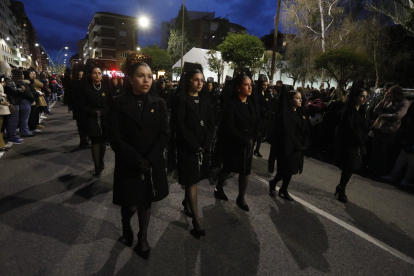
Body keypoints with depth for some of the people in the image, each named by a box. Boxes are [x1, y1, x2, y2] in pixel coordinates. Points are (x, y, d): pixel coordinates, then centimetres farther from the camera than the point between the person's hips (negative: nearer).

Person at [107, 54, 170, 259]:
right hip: (128, 166, -2)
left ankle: (143, 238, 37)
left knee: (146, 203, 14)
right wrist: (137, 160, -18)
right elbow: (115, 138, -11)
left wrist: (149, 159, -16)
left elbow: (164, 134, -5)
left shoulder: (158, 104, 0)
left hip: (153, 165, 2)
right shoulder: (119, 104, -7)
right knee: (131, 205, 6)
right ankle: (126, 224, 42)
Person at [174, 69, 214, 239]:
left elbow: (211, 123, 4)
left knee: (195, 179, 12)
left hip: (203, 146, 5)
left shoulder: (204, 100, 10)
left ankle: (186, 202, 38)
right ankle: (196, 221, 2)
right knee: (192, 180, -3)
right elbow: (180, 126, -12)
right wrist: (195, 146, -14)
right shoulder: (181, 100, -5)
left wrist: (205, 145, -8)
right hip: (187, 147, -5)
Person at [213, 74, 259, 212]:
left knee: (246, 170, 8)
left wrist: (252, 138, -6)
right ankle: (218, 189, 36)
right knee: (228, 168, 11)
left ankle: (241, 198, 24)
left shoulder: (252, 104, 6)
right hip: (233, 144, -6)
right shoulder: (231, 104, -14)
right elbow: (228, 127, -20)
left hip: (248, 144, 6)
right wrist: (244, 140, -17)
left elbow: (257, 123, 8)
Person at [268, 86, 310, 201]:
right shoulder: (285, 114, -16)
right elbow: (287, 132, -20)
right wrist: (298, 146, -15)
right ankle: (273, 183, 27)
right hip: (287, 147, -7)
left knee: (290, 170, 12)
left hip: (298, 147, 7)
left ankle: (284, 191, 26)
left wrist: (304, 145, 0)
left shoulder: (301, 113, 8)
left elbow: (305, 130, 9)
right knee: (285, 170, 1)